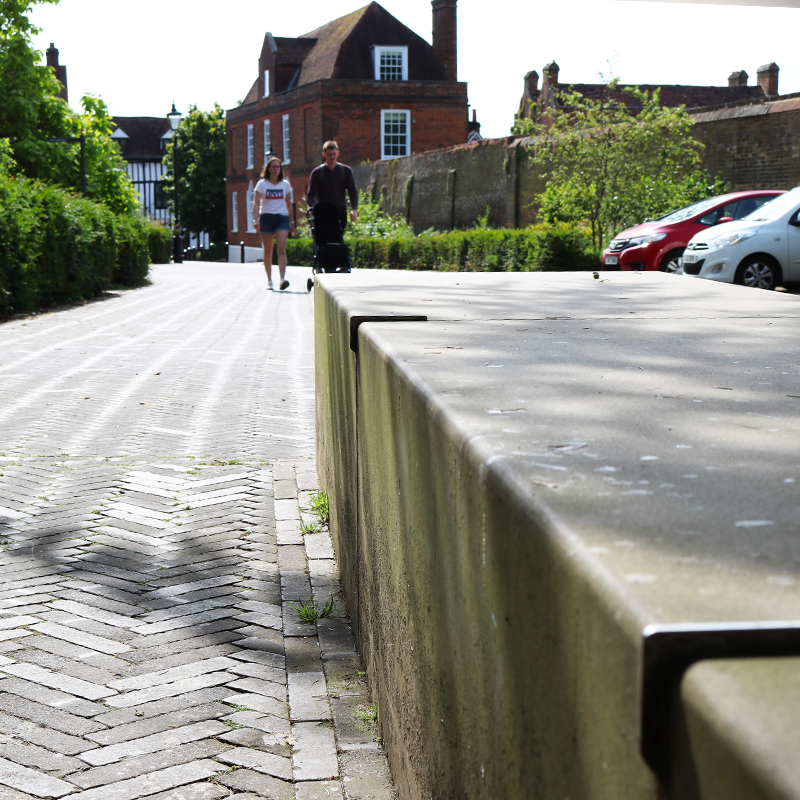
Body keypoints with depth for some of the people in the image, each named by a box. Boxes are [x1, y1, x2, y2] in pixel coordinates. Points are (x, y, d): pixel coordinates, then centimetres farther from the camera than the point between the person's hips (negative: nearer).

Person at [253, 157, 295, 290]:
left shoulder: (285, 184, 10)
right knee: (268, 251, 4)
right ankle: (269, 280, 15)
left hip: (282, 218, 0)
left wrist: (291, 221, 15)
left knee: (282, 249, -15)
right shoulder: (262, 184, 3)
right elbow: (256, 203, -3)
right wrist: (256, 220, -15)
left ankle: (283, 279, -24)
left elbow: (289, 204, 17)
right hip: (266, 218, 0)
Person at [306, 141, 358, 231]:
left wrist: (354, 209, -8)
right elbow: (310, 195, 0)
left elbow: (353, 192, 8)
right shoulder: (317, 172, 1)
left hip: (341, 213, 2)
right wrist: (314, 208, -20)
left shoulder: (346, 170, 7)